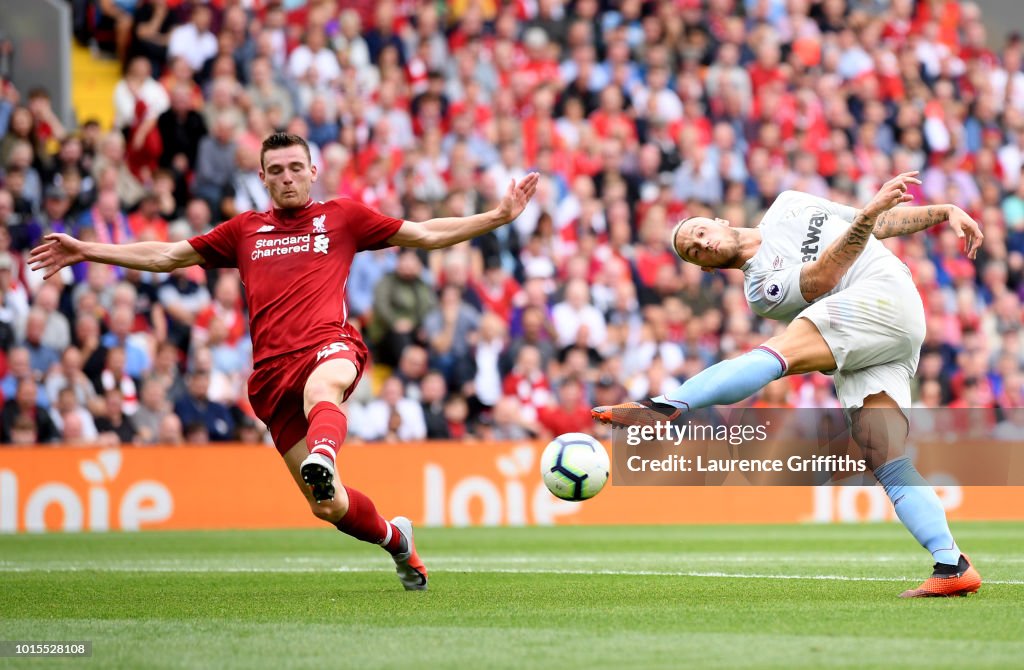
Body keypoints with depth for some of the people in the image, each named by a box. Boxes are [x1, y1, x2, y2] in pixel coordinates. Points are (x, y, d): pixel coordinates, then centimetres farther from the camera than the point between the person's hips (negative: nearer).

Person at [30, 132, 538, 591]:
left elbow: (427, 234, 21)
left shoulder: (341, 217, 19)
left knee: (321, 388, -43)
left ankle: (322, 458, -75)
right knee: (328, 506, 0)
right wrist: (85, 250, 24)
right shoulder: (245, 231, 24)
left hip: (330, 346, -3)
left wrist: (498, 216, 11)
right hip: (273, 372, 3)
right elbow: (165, 256, 29)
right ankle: (395, 538, 29)